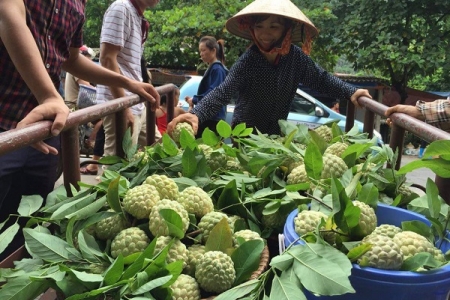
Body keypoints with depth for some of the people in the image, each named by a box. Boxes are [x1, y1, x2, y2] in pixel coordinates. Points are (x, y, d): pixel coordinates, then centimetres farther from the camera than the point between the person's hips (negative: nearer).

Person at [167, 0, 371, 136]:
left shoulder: (296, 57, -12)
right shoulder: (247, 61, -23)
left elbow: (321, 79, 0)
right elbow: (223, 92, -33)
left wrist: (351, 92, -15)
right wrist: (196, 114, -51)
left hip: (277, 134, 4)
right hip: (246, 134, -3)